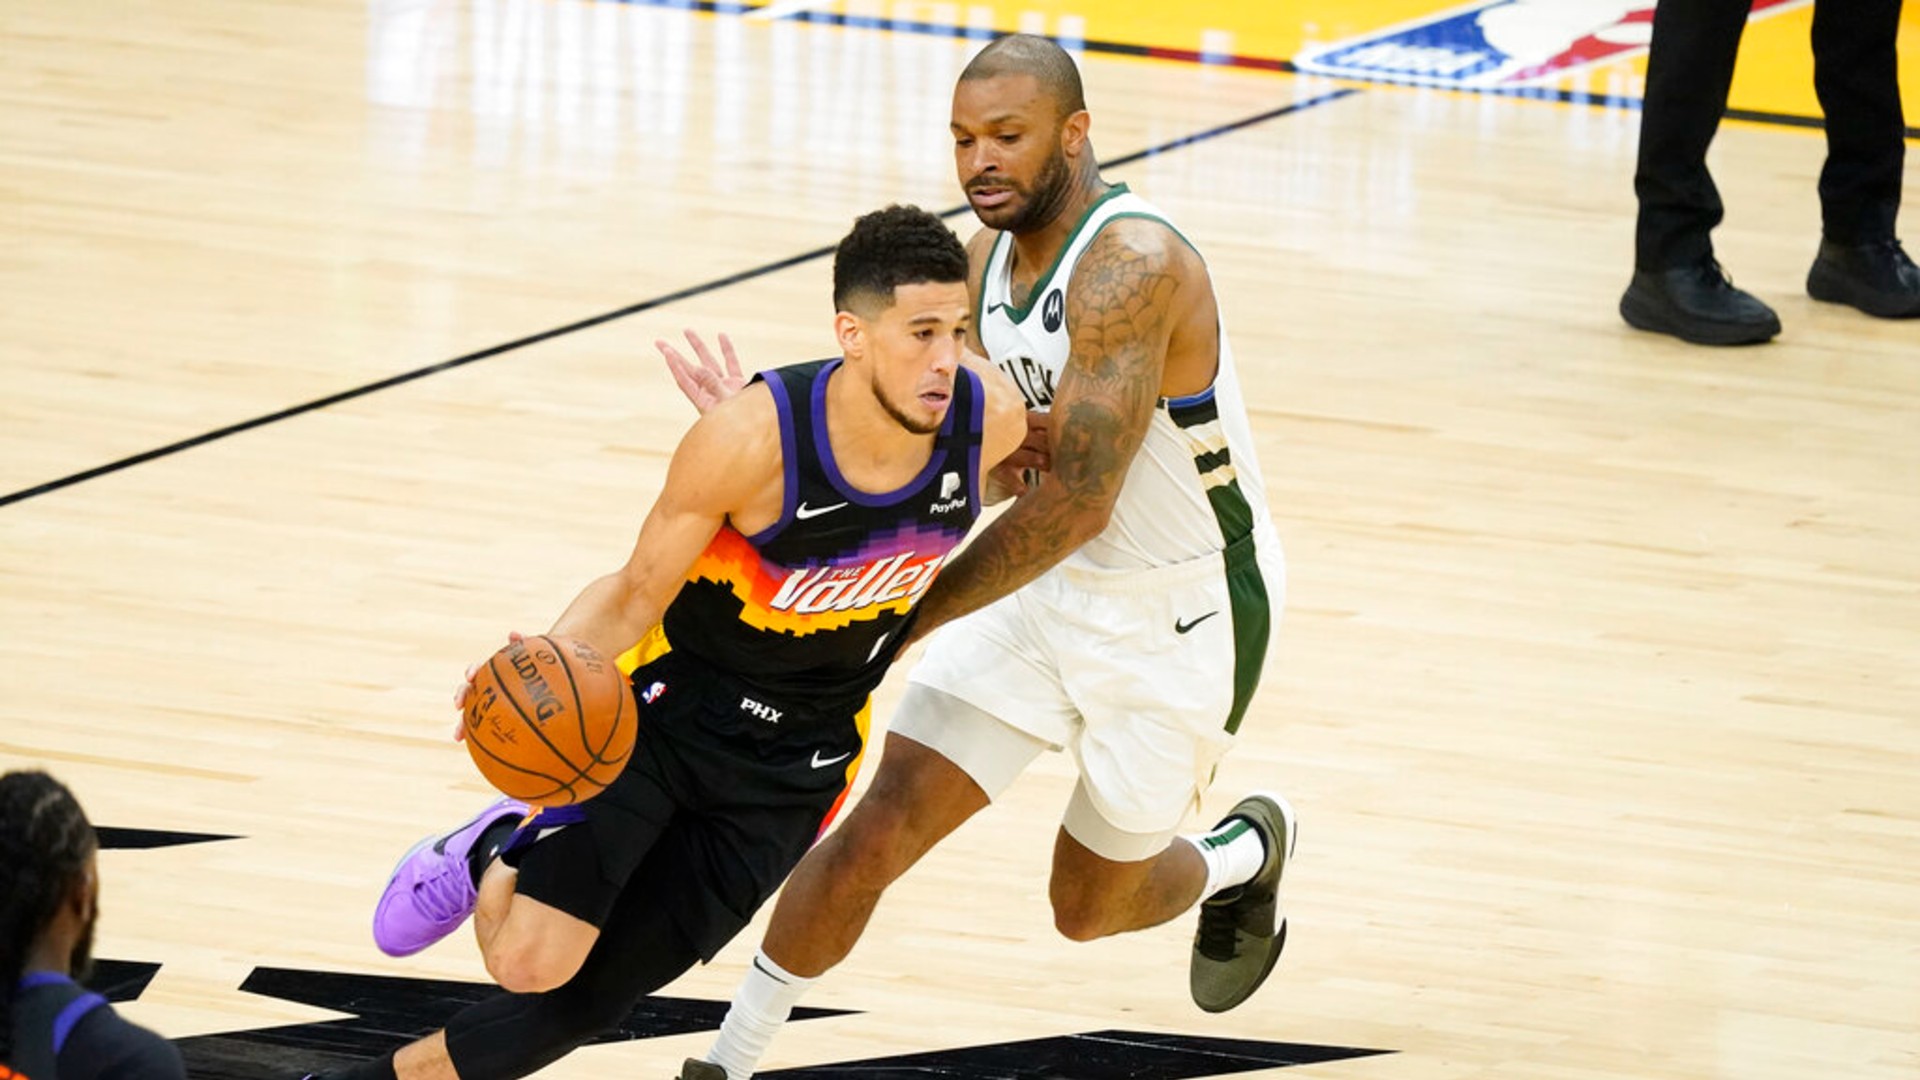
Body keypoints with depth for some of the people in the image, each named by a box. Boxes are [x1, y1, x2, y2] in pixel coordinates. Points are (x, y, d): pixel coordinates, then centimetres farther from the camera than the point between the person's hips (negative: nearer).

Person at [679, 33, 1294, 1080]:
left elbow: (1075, 500, -32)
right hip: (1054, 584, 6)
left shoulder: (1131, 265, -30)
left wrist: (906, 616, -27)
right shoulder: (988, 259, -2)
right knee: (877, 828, -9)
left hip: (1183, 611, -6)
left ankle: (1244, 857, 44)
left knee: (1089, 905, 12)